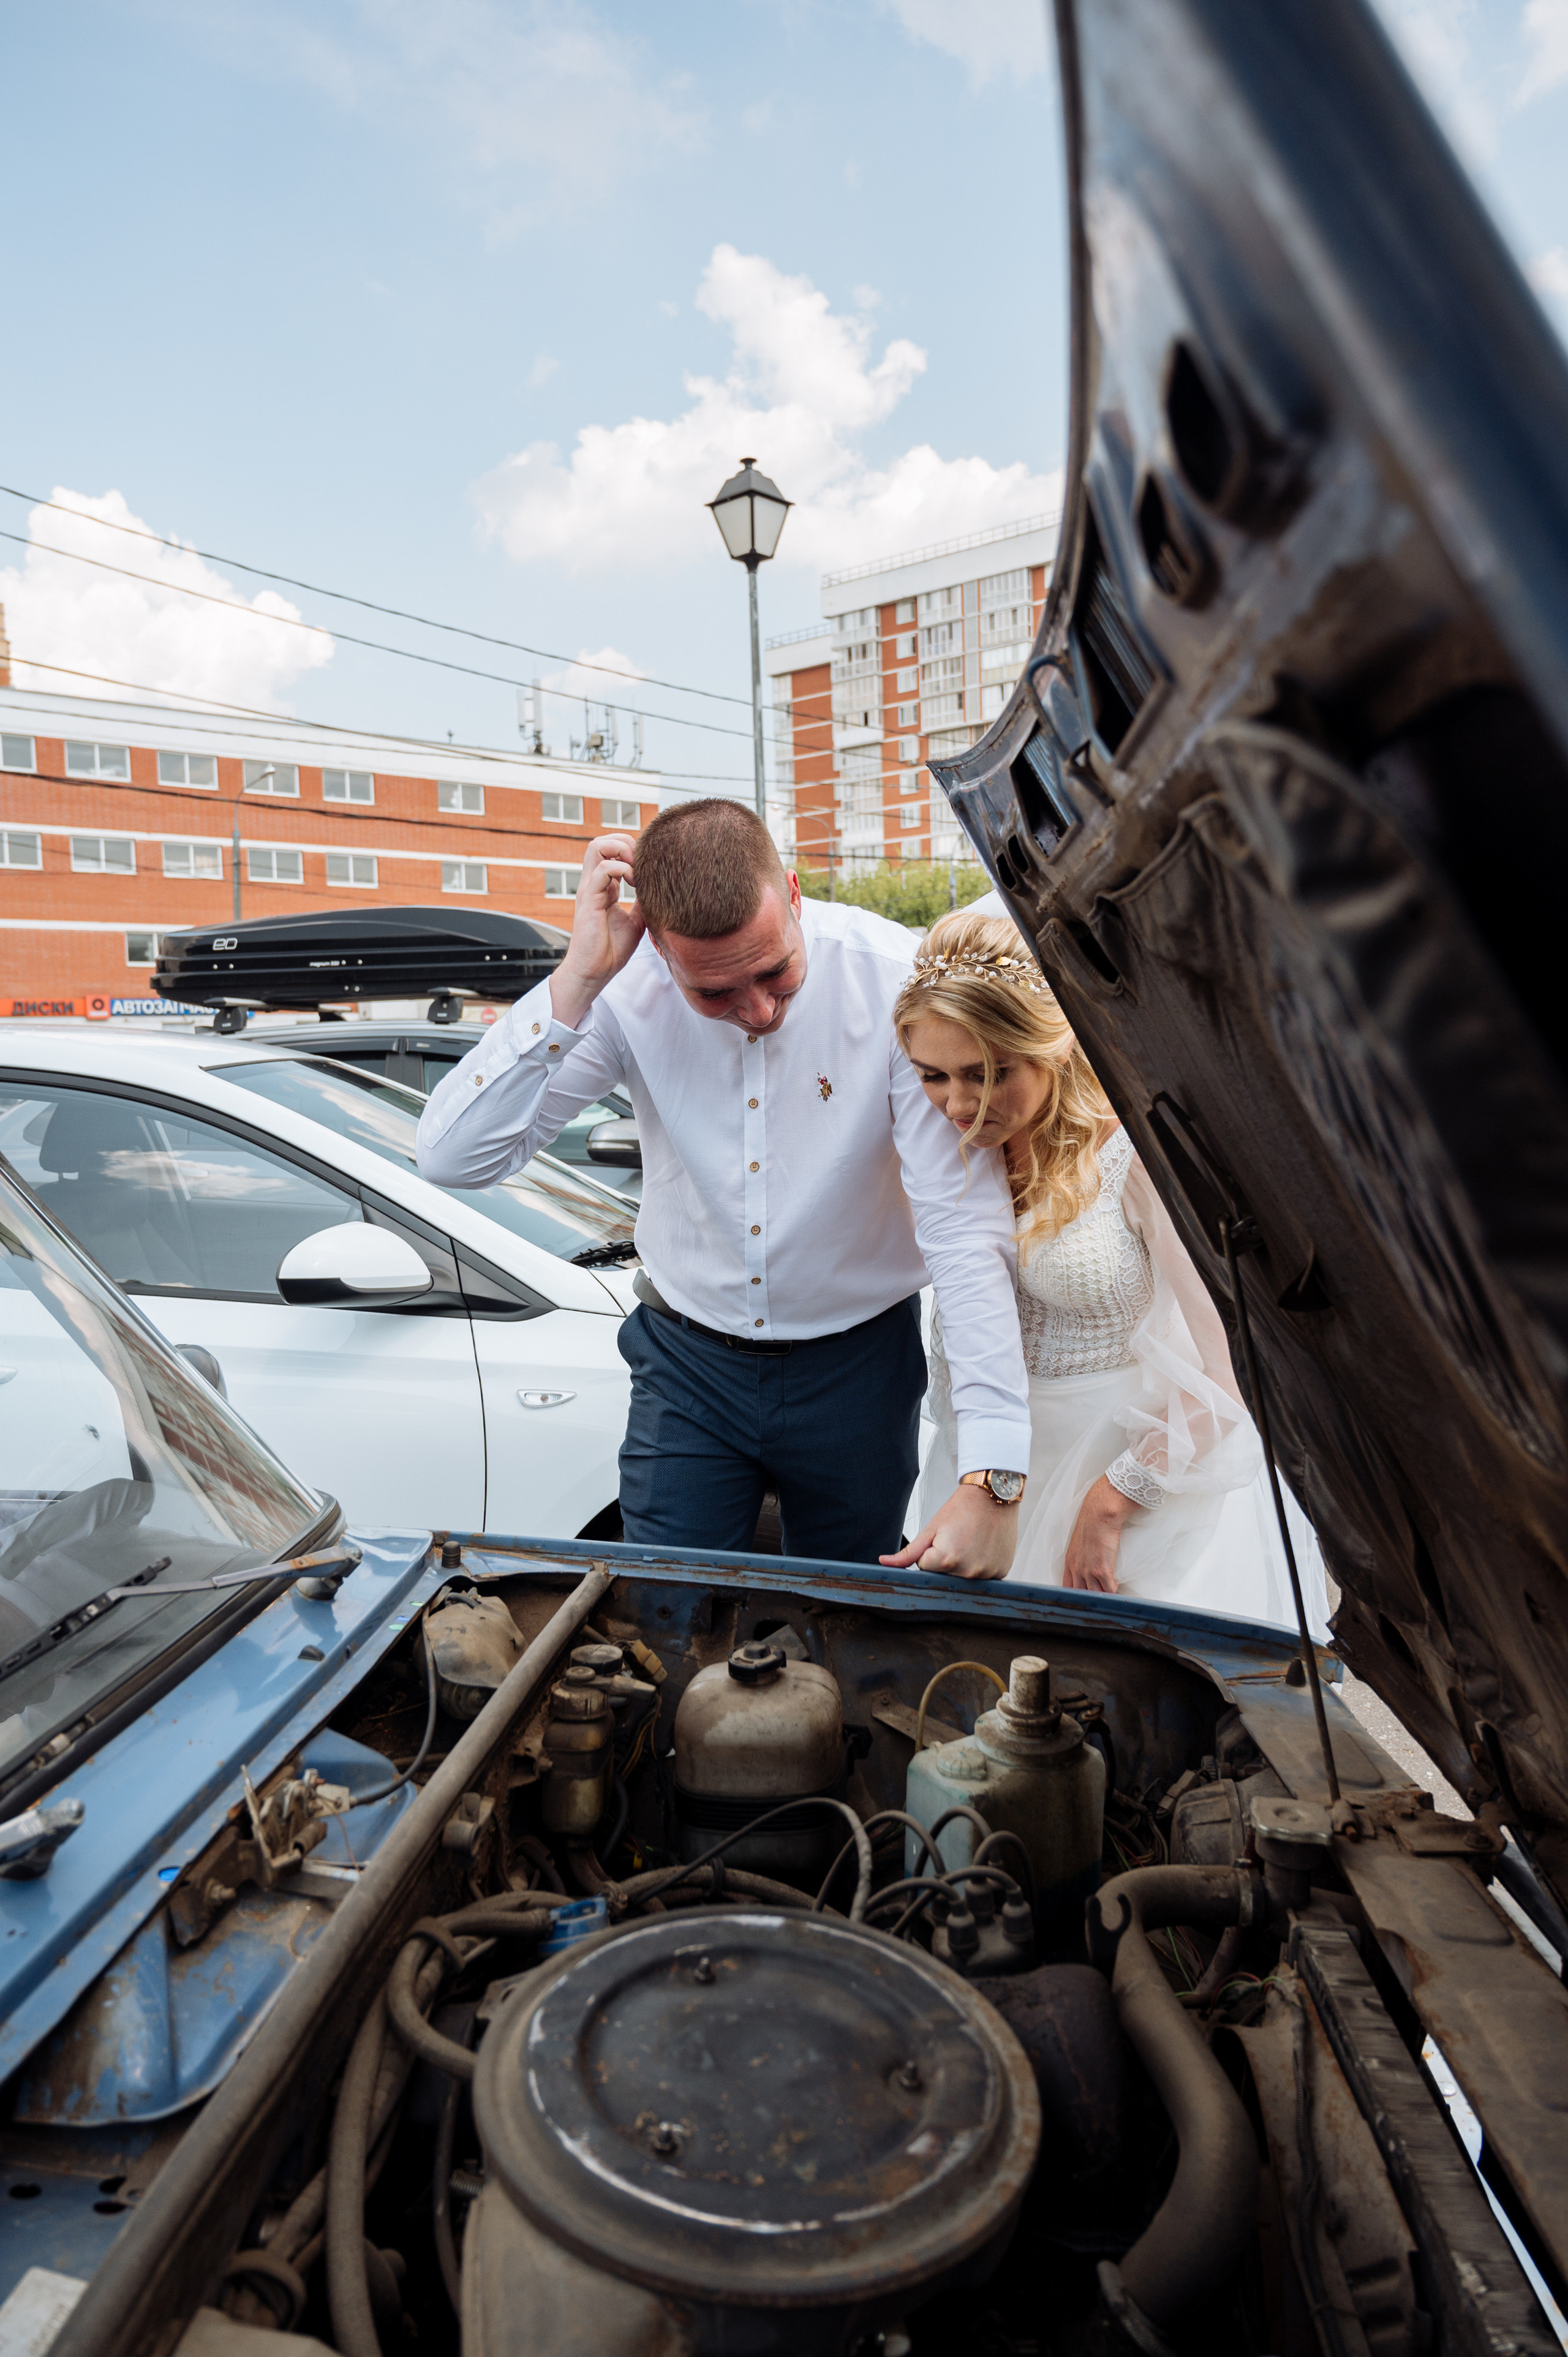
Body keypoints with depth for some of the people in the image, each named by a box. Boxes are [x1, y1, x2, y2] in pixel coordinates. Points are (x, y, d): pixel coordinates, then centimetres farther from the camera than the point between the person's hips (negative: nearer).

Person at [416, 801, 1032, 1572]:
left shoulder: (893, 979, -22)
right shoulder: (627, 991, -17)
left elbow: (968, 1227, -25)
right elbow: (452, 1157, -21)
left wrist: (990, 1479, -30)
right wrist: (575, 981, -31)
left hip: (856, 1362, 0)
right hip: (688, 1358, 1)